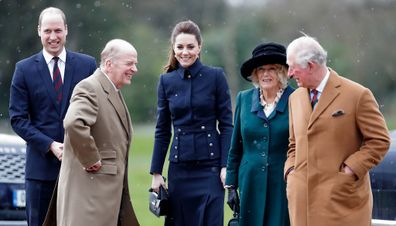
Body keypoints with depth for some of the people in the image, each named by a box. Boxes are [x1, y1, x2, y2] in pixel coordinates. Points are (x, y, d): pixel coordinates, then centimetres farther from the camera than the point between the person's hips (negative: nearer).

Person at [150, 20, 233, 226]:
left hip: (210, 165, -3)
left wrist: (226, 166, -8)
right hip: (179, 167, 3)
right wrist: (156, 172, 6)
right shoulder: (166, 81, 6)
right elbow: (162, 131, 10)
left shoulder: (216, 76, -1)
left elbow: (226, 125, -1)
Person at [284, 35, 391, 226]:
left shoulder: (357, 95, -5)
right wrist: (290, 171, 8)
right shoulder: (295, 98, 15)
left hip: (342, 195, -5)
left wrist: (350, 170, -11)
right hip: (302, 197, 5)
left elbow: (379, 141, -4)